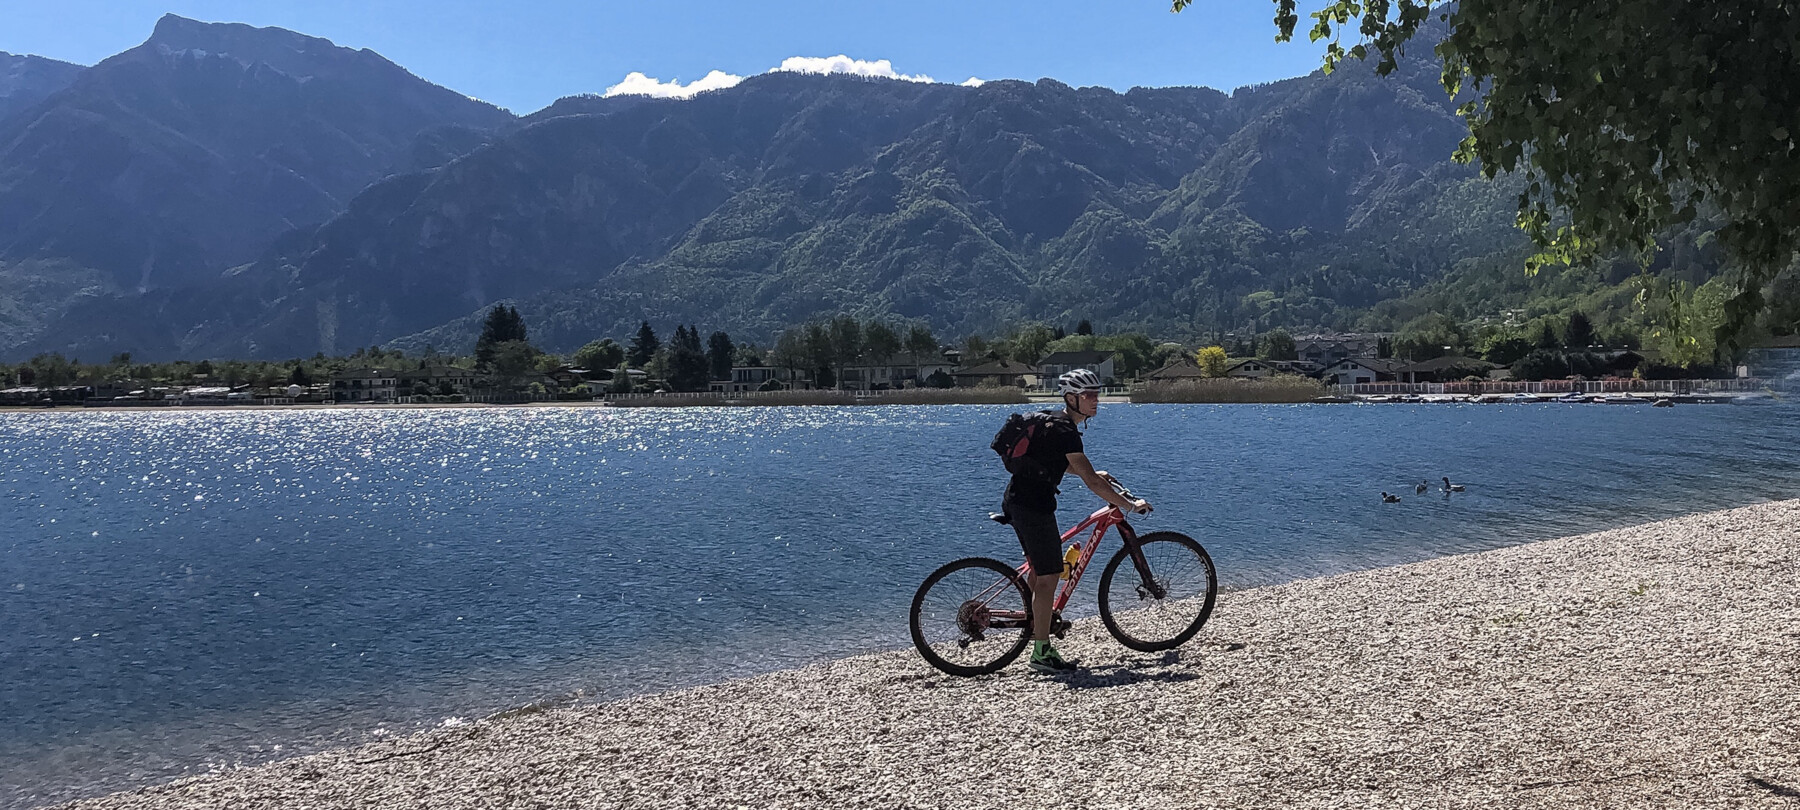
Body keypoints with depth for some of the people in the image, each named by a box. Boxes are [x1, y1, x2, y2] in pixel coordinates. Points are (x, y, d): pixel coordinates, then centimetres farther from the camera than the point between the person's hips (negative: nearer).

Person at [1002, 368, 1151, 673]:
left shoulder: (1053, 421, 12)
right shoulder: (1065, 430, -19)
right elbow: (1091, 482, -22)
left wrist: (1093, 473, 29)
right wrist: (1129, 505, -15)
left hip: (1017, 500, 11)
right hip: (1033, 504, -11)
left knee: (1039, 571, 17)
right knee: (1049, 575, -7)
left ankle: (1036, 637, 26)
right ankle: (1041, 653, -3)